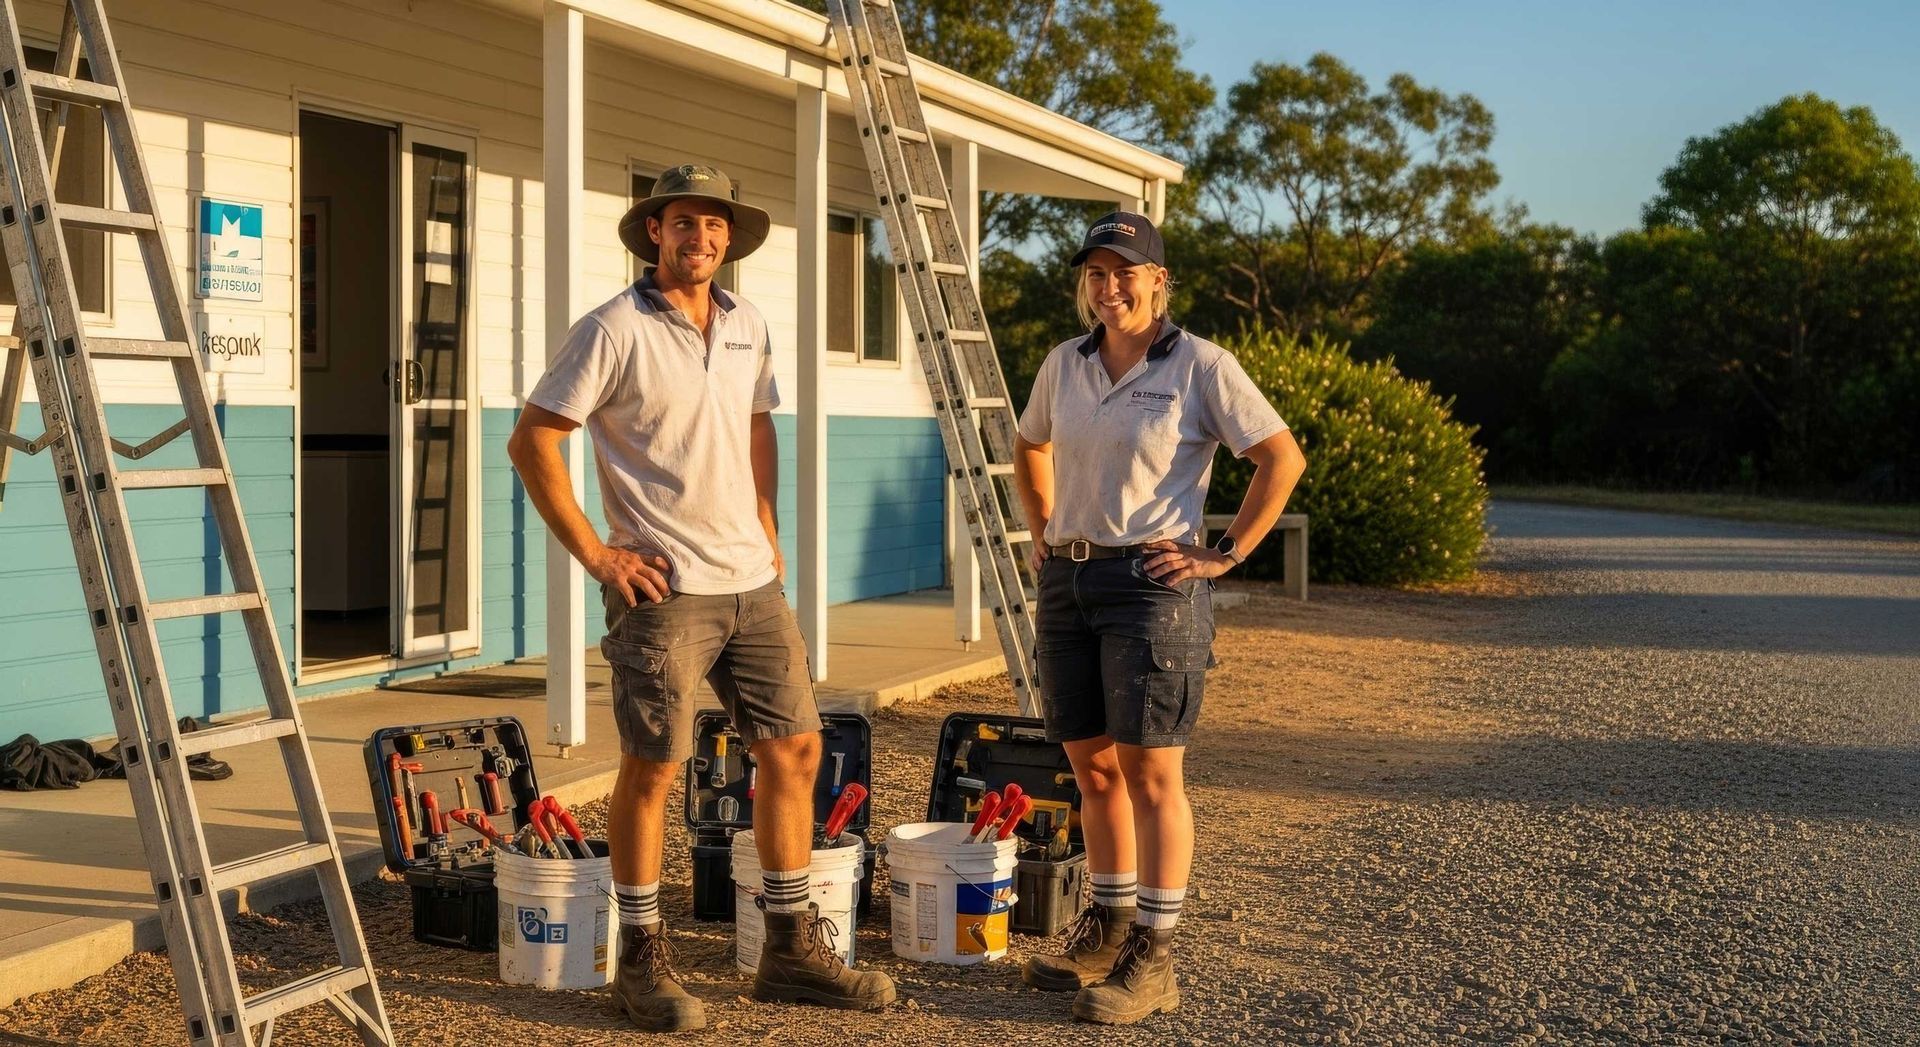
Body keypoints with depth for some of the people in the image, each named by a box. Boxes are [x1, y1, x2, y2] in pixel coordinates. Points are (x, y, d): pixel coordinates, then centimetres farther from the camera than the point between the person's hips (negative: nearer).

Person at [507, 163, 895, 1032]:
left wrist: (766, 528, 15)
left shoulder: (747, 327, 11)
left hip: (753, 581, 7)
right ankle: (642, 961, 14)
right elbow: (532, 440, -10)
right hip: (665, 587, -7)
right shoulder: (614, 330, -9)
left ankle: (792, 949, 19)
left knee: (794, 748, 8)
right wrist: (592, 552, -13)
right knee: (653, 767, -1)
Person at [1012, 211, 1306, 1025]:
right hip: (1065, 584, 6)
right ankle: (1108, 931, 27)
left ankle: (1153, 958, 4)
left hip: (1151, 585, -6)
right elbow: (1029, 448, 27)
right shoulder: (1064, 364, 9)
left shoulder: (1200, 366, -7)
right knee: (1092, 766, 13)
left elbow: (1282, 458, -7)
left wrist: (1225, 554, -9)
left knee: (1150, 772, -4)